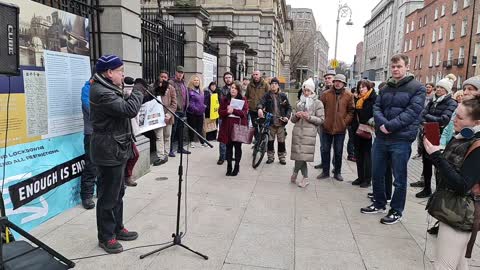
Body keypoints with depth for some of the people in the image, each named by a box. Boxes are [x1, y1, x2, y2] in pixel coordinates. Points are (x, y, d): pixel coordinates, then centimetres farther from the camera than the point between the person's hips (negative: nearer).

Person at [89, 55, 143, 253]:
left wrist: (129, 94, 3)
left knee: (118, 192, 19)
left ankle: (117, 228, 32)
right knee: (108, 196, 1)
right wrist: (138, 91, -13)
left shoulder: (108, 89, 14)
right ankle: (106, 237, 14)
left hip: (117, 149, 11)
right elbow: (130, 110, -27)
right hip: (109, 151, -11)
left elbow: (123, 107, 17)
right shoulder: (102, 93, -20)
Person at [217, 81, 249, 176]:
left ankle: (237, 167, 19)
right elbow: (220, 112, 2)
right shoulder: (224, 99, 8)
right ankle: (229, 167, 16)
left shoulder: (243, 100, 1)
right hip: (227, 126, 2)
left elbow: (244, 112, -11)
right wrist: (227, 111, -19)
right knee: (228, 147, 7)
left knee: (237, 147, 6)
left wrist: (233, 110, -25)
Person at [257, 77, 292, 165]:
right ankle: (270, 157, 21)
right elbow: (261, 102, -14)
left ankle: (282, 157, 21)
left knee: (281, 141, 7)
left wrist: (287, 116, -9)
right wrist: (260, 108, -37)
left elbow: (289, 108, 7)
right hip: (270, 122, 0)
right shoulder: (267, 95, 2)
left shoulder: (283, 96, 4)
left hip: (280, 122, 0)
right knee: (270, 140, 6)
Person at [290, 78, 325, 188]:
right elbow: (293, 119, 19)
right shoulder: (299, 102, 17)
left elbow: (321, 120, 0)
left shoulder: (318, 103, 5)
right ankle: (305, 178, 13)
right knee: (300, 155, 1)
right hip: (297, 131, 4)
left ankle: (295, 172, 14)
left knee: (302, 155, -11)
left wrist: (309, 117, -13)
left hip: (309, 132, -4)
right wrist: (296, 115, -3)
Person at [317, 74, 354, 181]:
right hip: (326, 127, 1)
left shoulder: (349, 95, -1)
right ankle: (325, 171, 21)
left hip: (340, 128, -1)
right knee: (325, 150, 8)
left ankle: (337, 172, 22)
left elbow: (351, 111, 0)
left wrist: (345, 122, -9)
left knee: (338, 151, 9)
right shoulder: (326, 94, 0)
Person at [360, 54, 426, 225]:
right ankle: (379, 204, 34)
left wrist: (390, 125, -21)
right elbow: (376, 107, 6)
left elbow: (412, 111, -14)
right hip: (380, 138, 6)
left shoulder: (417, 88, -4)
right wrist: (381, 123, -14)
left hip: (401, 140, -6)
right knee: (377, 175, 15)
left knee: (399, 179, 6)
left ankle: (396, 211, 22)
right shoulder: (385, 89, 14)